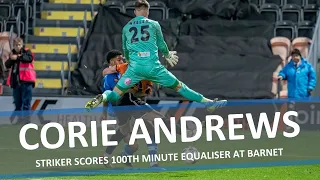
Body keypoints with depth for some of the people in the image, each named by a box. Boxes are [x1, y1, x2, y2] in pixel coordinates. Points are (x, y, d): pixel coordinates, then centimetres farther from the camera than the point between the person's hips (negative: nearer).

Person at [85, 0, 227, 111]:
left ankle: (103, 97, -32)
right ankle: (208, 103, 13)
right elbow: (161, 45, 18)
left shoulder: (126, 28, 16)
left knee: (116, 94, 1)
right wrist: (167, 55, 40)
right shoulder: (154, 24, 10)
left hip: (135, 66, 1)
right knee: (178, 86, 12)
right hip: (153, 66, -1)